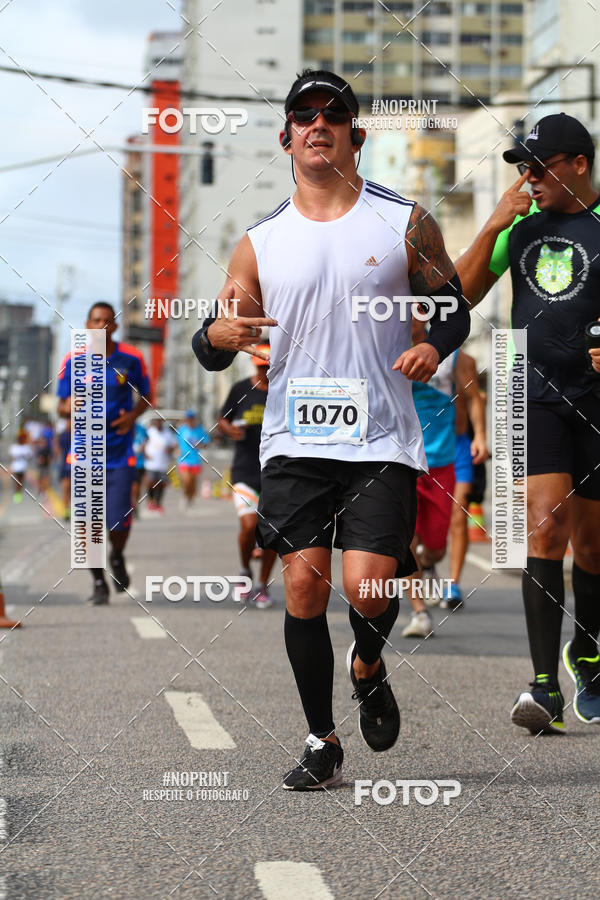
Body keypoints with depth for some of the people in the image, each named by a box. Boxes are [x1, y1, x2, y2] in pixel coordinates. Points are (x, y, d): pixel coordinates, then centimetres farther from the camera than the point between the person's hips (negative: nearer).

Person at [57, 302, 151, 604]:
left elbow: (145, 395, 13)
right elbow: (62, 406, 5)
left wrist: (133, 415, -8)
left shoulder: (131, 359, -1)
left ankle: (117, 557, 28)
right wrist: (68, 409, -20)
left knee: (119, 522, -7)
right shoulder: (73, 361, -1)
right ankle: (98, 582, 16)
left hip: (120, 454, 0)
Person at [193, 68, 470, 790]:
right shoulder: (260, 243, 8)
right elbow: (212, 350, 10)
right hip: (294, 441, 2)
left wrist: (433, 347, -12)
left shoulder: (405, 222, 3)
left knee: (367, 588, -13)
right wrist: (219, 335, -15)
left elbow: (453, 306, 11)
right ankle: (321, 742, 12)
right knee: (303, 587, -4)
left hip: (381, 440, -2)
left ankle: (368, 669, 23)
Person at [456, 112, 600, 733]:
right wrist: (492, 227, -4)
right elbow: (460, 294, 8)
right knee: (545, 525, -14)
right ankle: (544, 687, -16)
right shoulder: (523, 219, 9)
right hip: (536, 395, 1)